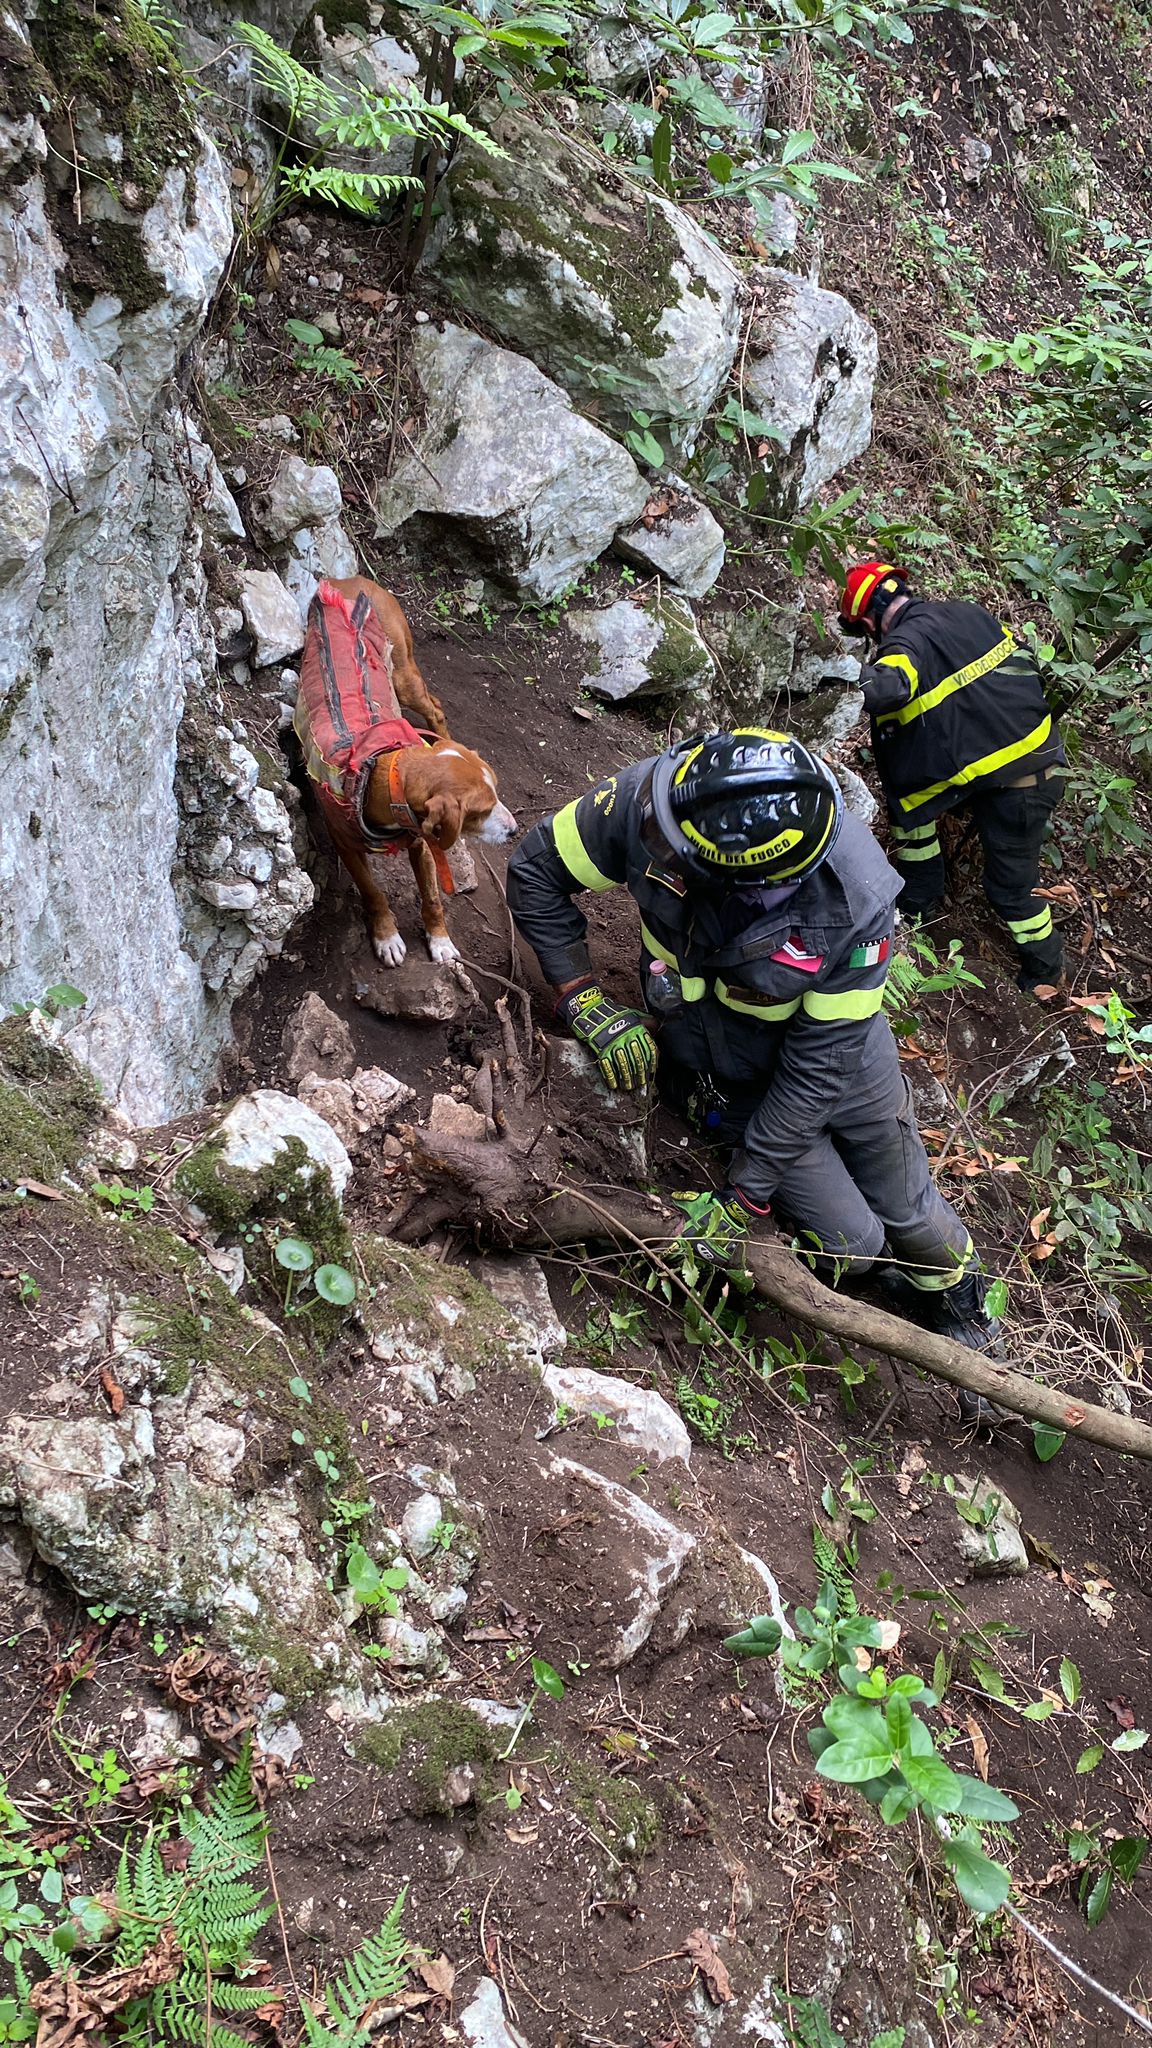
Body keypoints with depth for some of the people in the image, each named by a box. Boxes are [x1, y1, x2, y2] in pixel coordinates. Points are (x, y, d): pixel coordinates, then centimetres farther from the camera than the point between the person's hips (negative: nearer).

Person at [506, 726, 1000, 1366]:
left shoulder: (856, 903, -37)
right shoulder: (650, 797, -33)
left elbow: (819, 1062, -29)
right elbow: (535, 869, -15)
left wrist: (743, 1198, -25)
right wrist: (585, 999, -21)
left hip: (840, 1046, -1)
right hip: (731, 1078, 1)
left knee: (907, 1210, 17)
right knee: (851, 1245, -1)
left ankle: (956, 1300, 51)